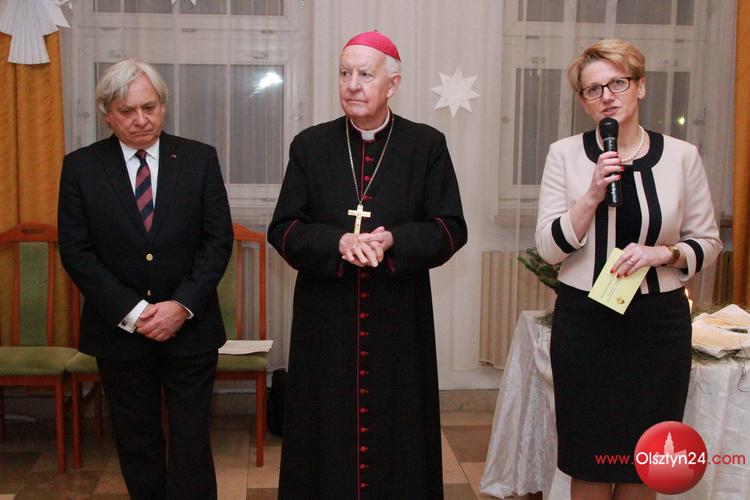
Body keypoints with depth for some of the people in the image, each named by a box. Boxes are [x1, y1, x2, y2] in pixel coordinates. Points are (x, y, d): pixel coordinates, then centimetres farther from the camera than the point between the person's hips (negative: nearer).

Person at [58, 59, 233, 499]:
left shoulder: (200, 159, 0)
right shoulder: (81, 167, 0)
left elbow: (218, 239, -2)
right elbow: (76, 250, -4)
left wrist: (183, 305, -13)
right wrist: (131, 312, -12)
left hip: (190, 327, 0)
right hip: (119, 331, 1)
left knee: (191, 444, 2)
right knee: (137, 447, 12)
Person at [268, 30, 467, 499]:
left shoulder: (427, 145, 2)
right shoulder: (311, 145, 5)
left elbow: (451, 229, -1)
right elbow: (284, 230, 1)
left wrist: (393, 241, -19)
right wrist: (338, 243, -18)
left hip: (399, 318, -1)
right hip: (326, 320, 1)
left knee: (396, 433, 6)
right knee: (328, 433, 6)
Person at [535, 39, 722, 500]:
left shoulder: (681, 156, -1)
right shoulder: (565, 155, -1)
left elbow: (708, 243, 6)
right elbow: (549, 247, -4)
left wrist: (663, 254, -14)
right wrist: (593, 193, -17)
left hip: (659, 322, 1)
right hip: (584, 320, 0)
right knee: (589, 463, 9)